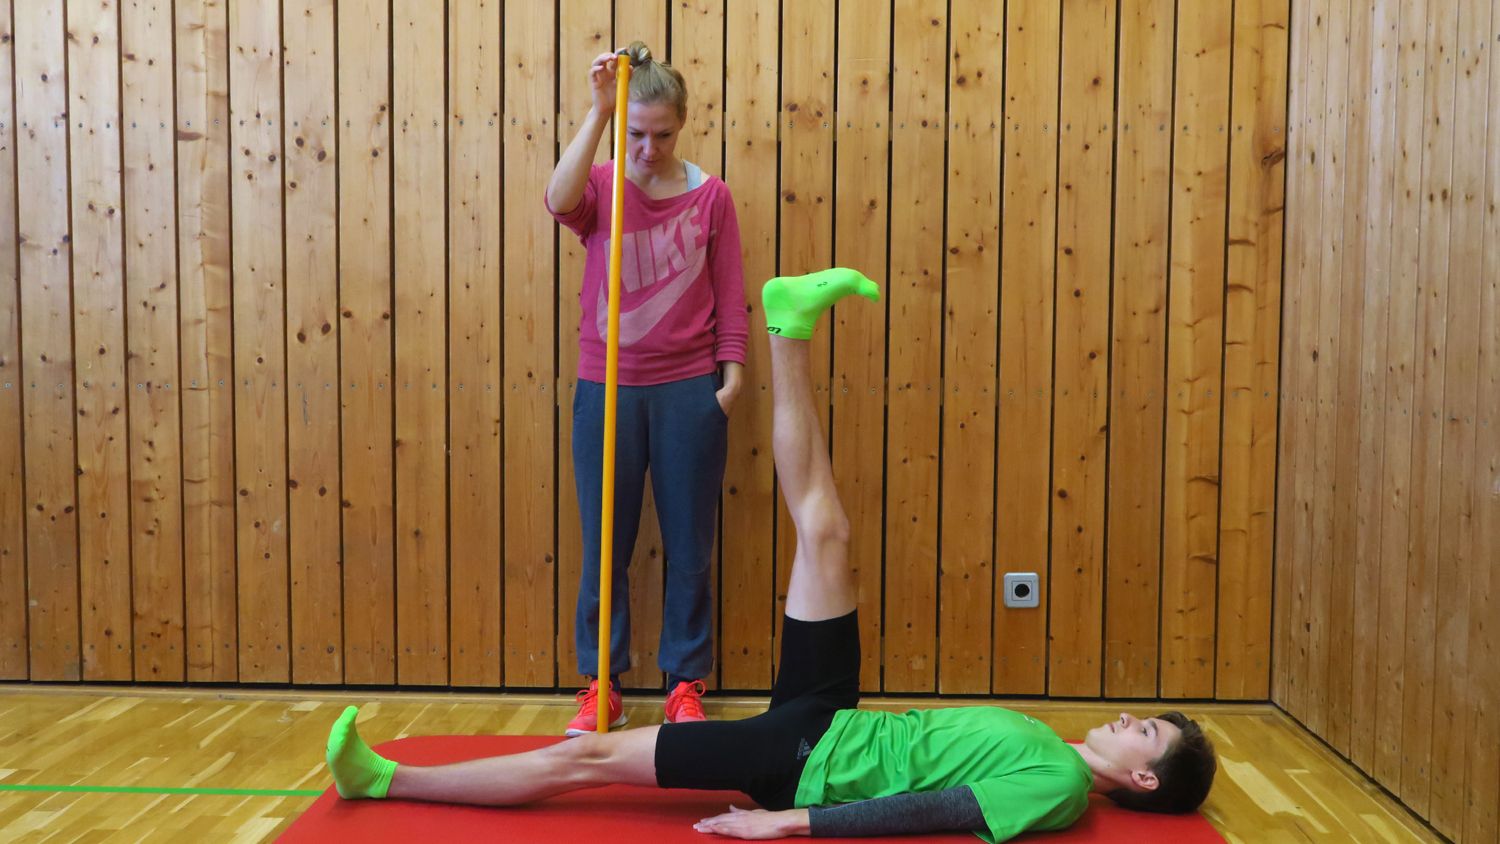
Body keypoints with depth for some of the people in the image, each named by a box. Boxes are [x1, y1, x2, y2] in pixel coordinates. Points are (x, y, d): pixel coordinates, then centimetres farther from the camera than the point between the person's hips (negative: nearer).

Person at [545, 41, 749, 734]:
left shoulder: (710, 196, 1)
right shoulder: (600, 189, 1)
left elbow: (730, 294, 4)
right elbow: (559, 202, -23)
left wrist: (732, 372, -2)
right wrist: (597, 111, -26)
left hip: (690, 391, 0)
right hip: (606, 389, 1)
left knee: (689, 546, 8)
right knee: (604, 546, 8)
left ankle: (685, 684, 22)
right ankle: (599, 686, 22)